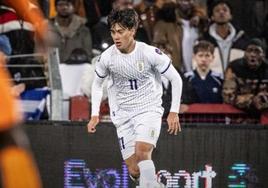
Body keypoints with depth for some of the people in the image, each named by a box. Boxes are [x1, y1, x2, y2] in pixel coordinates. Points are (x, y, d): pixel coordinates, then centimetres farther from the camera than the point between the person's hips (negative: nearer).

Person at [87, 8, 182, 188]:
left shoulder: (150, 53, -15)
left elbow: (176, 79, -4)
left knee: (142, 152, -28)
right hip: (123, 115, 3)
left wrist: (174, 112, -8)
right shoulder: (107, 57, -6)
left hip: (149, 110, -3)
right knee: (134, 170, -2)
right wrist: (95, 115, 4)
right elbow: (97, 84, 13)